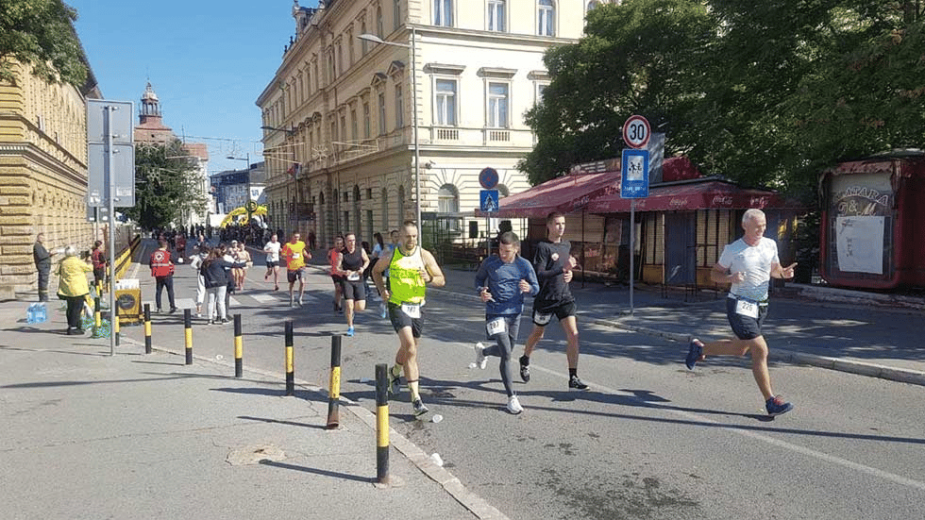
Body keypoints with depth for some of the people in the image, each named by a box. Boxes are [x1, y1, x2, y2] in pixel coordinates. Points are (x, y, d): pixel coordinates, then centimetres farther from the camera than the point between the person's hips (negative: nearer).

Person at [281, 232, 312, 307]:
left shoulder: (302, 244, 6)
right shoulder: (288, 245, -5)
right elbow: (283, 255, -4)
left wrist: (308, 256, 6)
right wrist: (290, 255, -23)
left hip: (300, 266, 1)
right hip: (291, 267, -1)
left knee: (302, 282, -18)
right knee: (291, 284, 12)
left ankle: (300, 299, -4)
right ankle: (291, 300, 31)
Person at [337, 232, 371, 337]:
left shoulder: (361, 251, 1)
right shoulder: (341, 254, -4)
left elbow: (367, 260, 17)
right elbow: (337, 267, -5)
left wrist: (363, 268, -3)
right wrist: (344, 272, -25)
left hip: (359, 281, 2)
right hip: (347, 281, -2)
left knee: (360, 307, -4)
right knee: (349, 304, -12)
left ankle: (353, 310, 34)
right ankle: (350, 327, 9)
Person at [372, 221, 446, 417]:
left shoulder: (425, 256, -3)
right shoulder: (390, 256, -4)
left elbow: (441, 281, -1)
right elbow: (376, 271, 15)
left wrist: (429, 279, -22)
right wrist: (382, 289, 0)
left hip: (417, 307, 3)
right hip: (398, 306, -3)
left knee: (408, 349, 16)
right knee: (410, 348, -19)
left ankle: (394, 372, 51)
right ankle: (415, 398, -18)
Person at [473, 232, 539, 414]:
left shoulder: (524, 265, -4)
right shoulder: (490, 262, -8)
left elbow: (536, 288, 3)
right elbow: (479, 278, 10)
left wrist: (529, 288, -21)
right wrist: (481, 291, -11)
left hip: (515, 313, 4)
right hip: (495, 313, -4)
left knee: (506, 351, 19)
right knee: (506, 354, -13)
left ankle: (482, 351, 52)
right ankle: (511, 397, -3)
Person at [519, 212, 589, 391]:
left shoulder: (567, 245, 9)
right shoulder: (543, 246, -12)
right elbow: (539, 274, -22)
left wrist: (569, 273, 4)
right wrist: (563, 269, -30)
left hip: (565, 298, 4)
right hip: (545, 299, -4)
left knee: (573, 334, -10)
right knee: (538, 334, 15)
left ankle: (573, 378, -6)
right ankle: (525, 360, 45)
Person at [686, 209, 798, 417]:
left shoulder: (770, 245, 6)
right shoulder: (733, 250, -9)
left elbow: (774, 269, 20)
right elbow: (714, 274, -1)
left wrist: (784, 273, -3)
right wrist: (730, 278, -21)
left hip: (760, 306, 7)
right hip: (739, 306, -7)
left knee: (739, 349, 18)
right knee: (760, 351, -13)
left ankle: (699, 347, 41)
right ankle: (771, 402, -8)